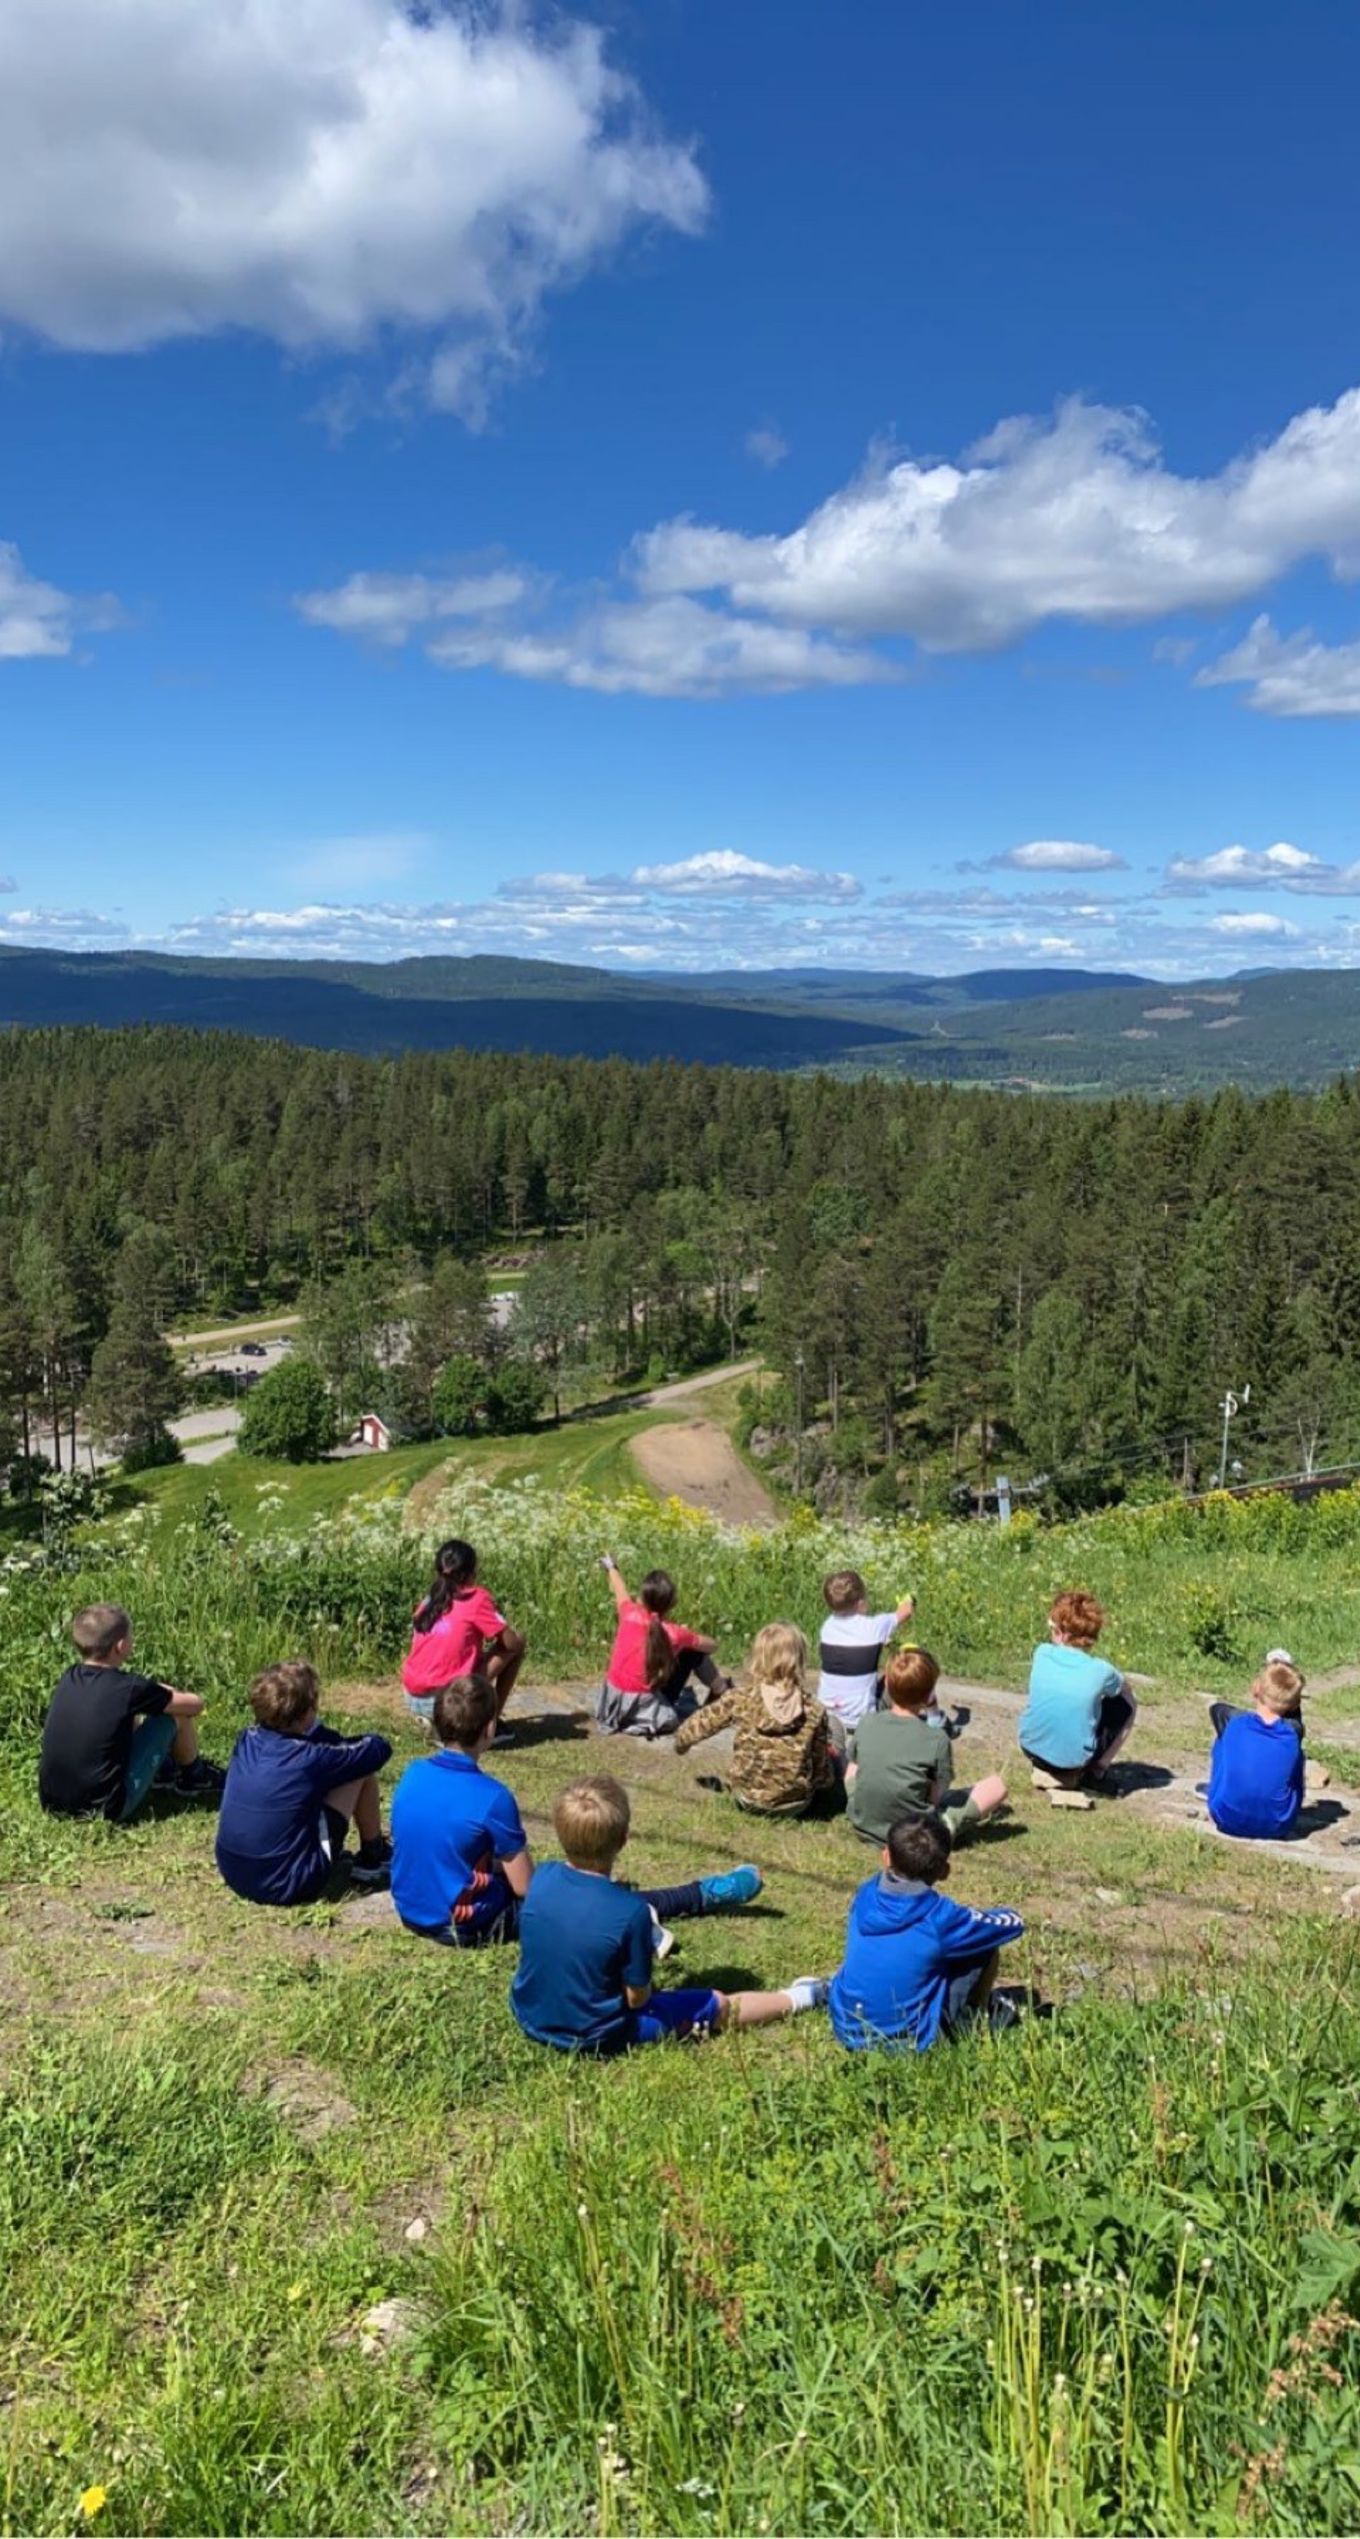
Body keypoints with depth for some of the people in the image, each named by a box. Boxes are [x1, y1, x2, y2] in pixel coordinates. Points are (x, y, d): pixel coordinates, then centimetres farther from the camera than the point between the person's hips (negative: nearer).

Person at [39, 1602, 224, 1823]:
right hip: (106, 1810, -7)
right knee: (176, 1713, 3)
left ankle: (165, 1768, 38)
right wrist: (169, 1696, 19)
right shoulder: (129, 1688, -16)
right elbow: (195, 1704, -2)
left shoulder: (71, 1677, 1)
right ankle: (194, 1777, 26)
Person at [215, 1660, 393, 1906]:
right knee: (362, 1770, 2)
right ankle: (373, 1860, 22)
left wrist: (336, 1744, 12)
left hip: (235, 1875, 7)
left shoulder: (247, 1740, -1)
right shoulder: (310, 1759, -17)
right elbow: (379, 1748, -2)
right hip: (289, 1885, -6)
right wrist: (343, 1745, 16)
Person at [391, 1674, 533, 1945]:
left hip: (410, 1911, 6)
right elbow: (524, 1887, -17)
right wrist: (501, 1866, 4)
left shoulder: (412, 1774, -7)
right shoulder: (493, 1797, -25)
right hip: (464, 1927, -6)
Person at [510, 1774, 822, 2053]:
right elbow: (637, 1998, -18)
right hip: (594, 2037, -5)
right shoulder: (629, 1912, -29)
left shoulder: (541, 1877, -14)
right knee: (716, 2005, 15)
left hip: (530, 2019, 5)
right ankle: (795, 1999, 34)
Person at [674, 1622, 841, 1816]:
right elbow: (821, 1770, -8)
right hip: (794, 1804, -1)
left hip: (748, 1799, 1)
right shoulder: (814, 1711, -19)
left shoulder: (741, 1698, -17)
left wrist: (682, 1743, 20)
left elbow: (700, 1724, -3)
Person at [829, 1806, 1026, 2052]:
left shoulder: (865, 1896, -6)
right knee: (987, 1951, 3)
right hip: (910, 2042, -5)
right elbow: (1013, 1923, -5)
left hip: (849, 2032, 6)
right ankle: (975, 2024, 23)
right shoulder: (939, 1919, -19)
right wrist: (972, 1919, 15)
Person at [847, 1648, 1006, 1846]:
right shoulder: (937, 1739, -16)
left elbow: (850, 1775, 6)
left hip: (863, 1827, 3)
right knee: (996, 1784, 5)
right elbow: (935, 1798, -9)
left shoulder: (867, 1723, -5)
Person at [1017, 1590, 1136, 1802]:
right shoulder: (1100, 1671, -14)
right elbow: (1130, 1704, 7)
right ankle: (1095, 1770, 10)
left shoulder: (1042, 1653, -9)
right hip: (1074, 1760, -3)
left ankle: (1044, 1770, 23)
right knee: (1125, 1706, 14)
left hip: (1031, 1750, 3)